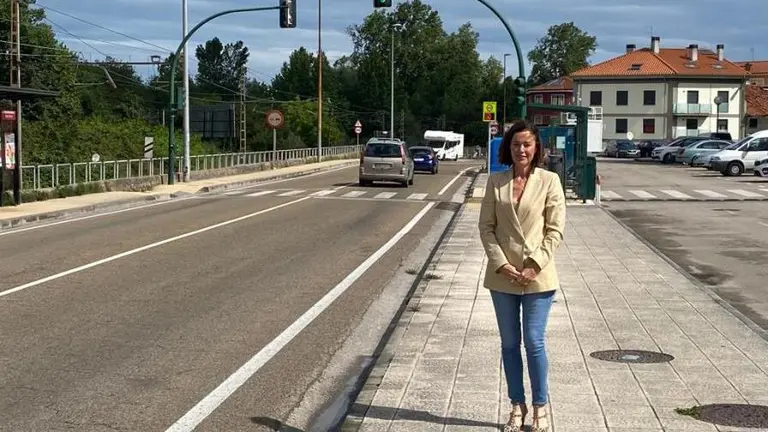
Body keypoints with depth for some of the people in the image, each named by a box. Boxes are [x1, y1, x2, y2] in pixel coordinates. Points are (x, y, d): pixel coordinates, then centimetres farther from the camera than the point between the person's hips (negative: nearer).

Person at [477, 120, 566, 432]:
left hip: (537, 276, -3)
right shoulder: (496, 181, 3)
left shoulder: (549, 181, -4)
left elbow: (555, 230, -5)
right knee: (509, 344, 11)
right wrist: (501, 263, -9)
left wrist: (534, 266, -13)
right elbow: (486, 226, 3)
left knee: (534, 343, -1)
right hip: (502, 276, 3)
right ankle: (517, 406, 24)